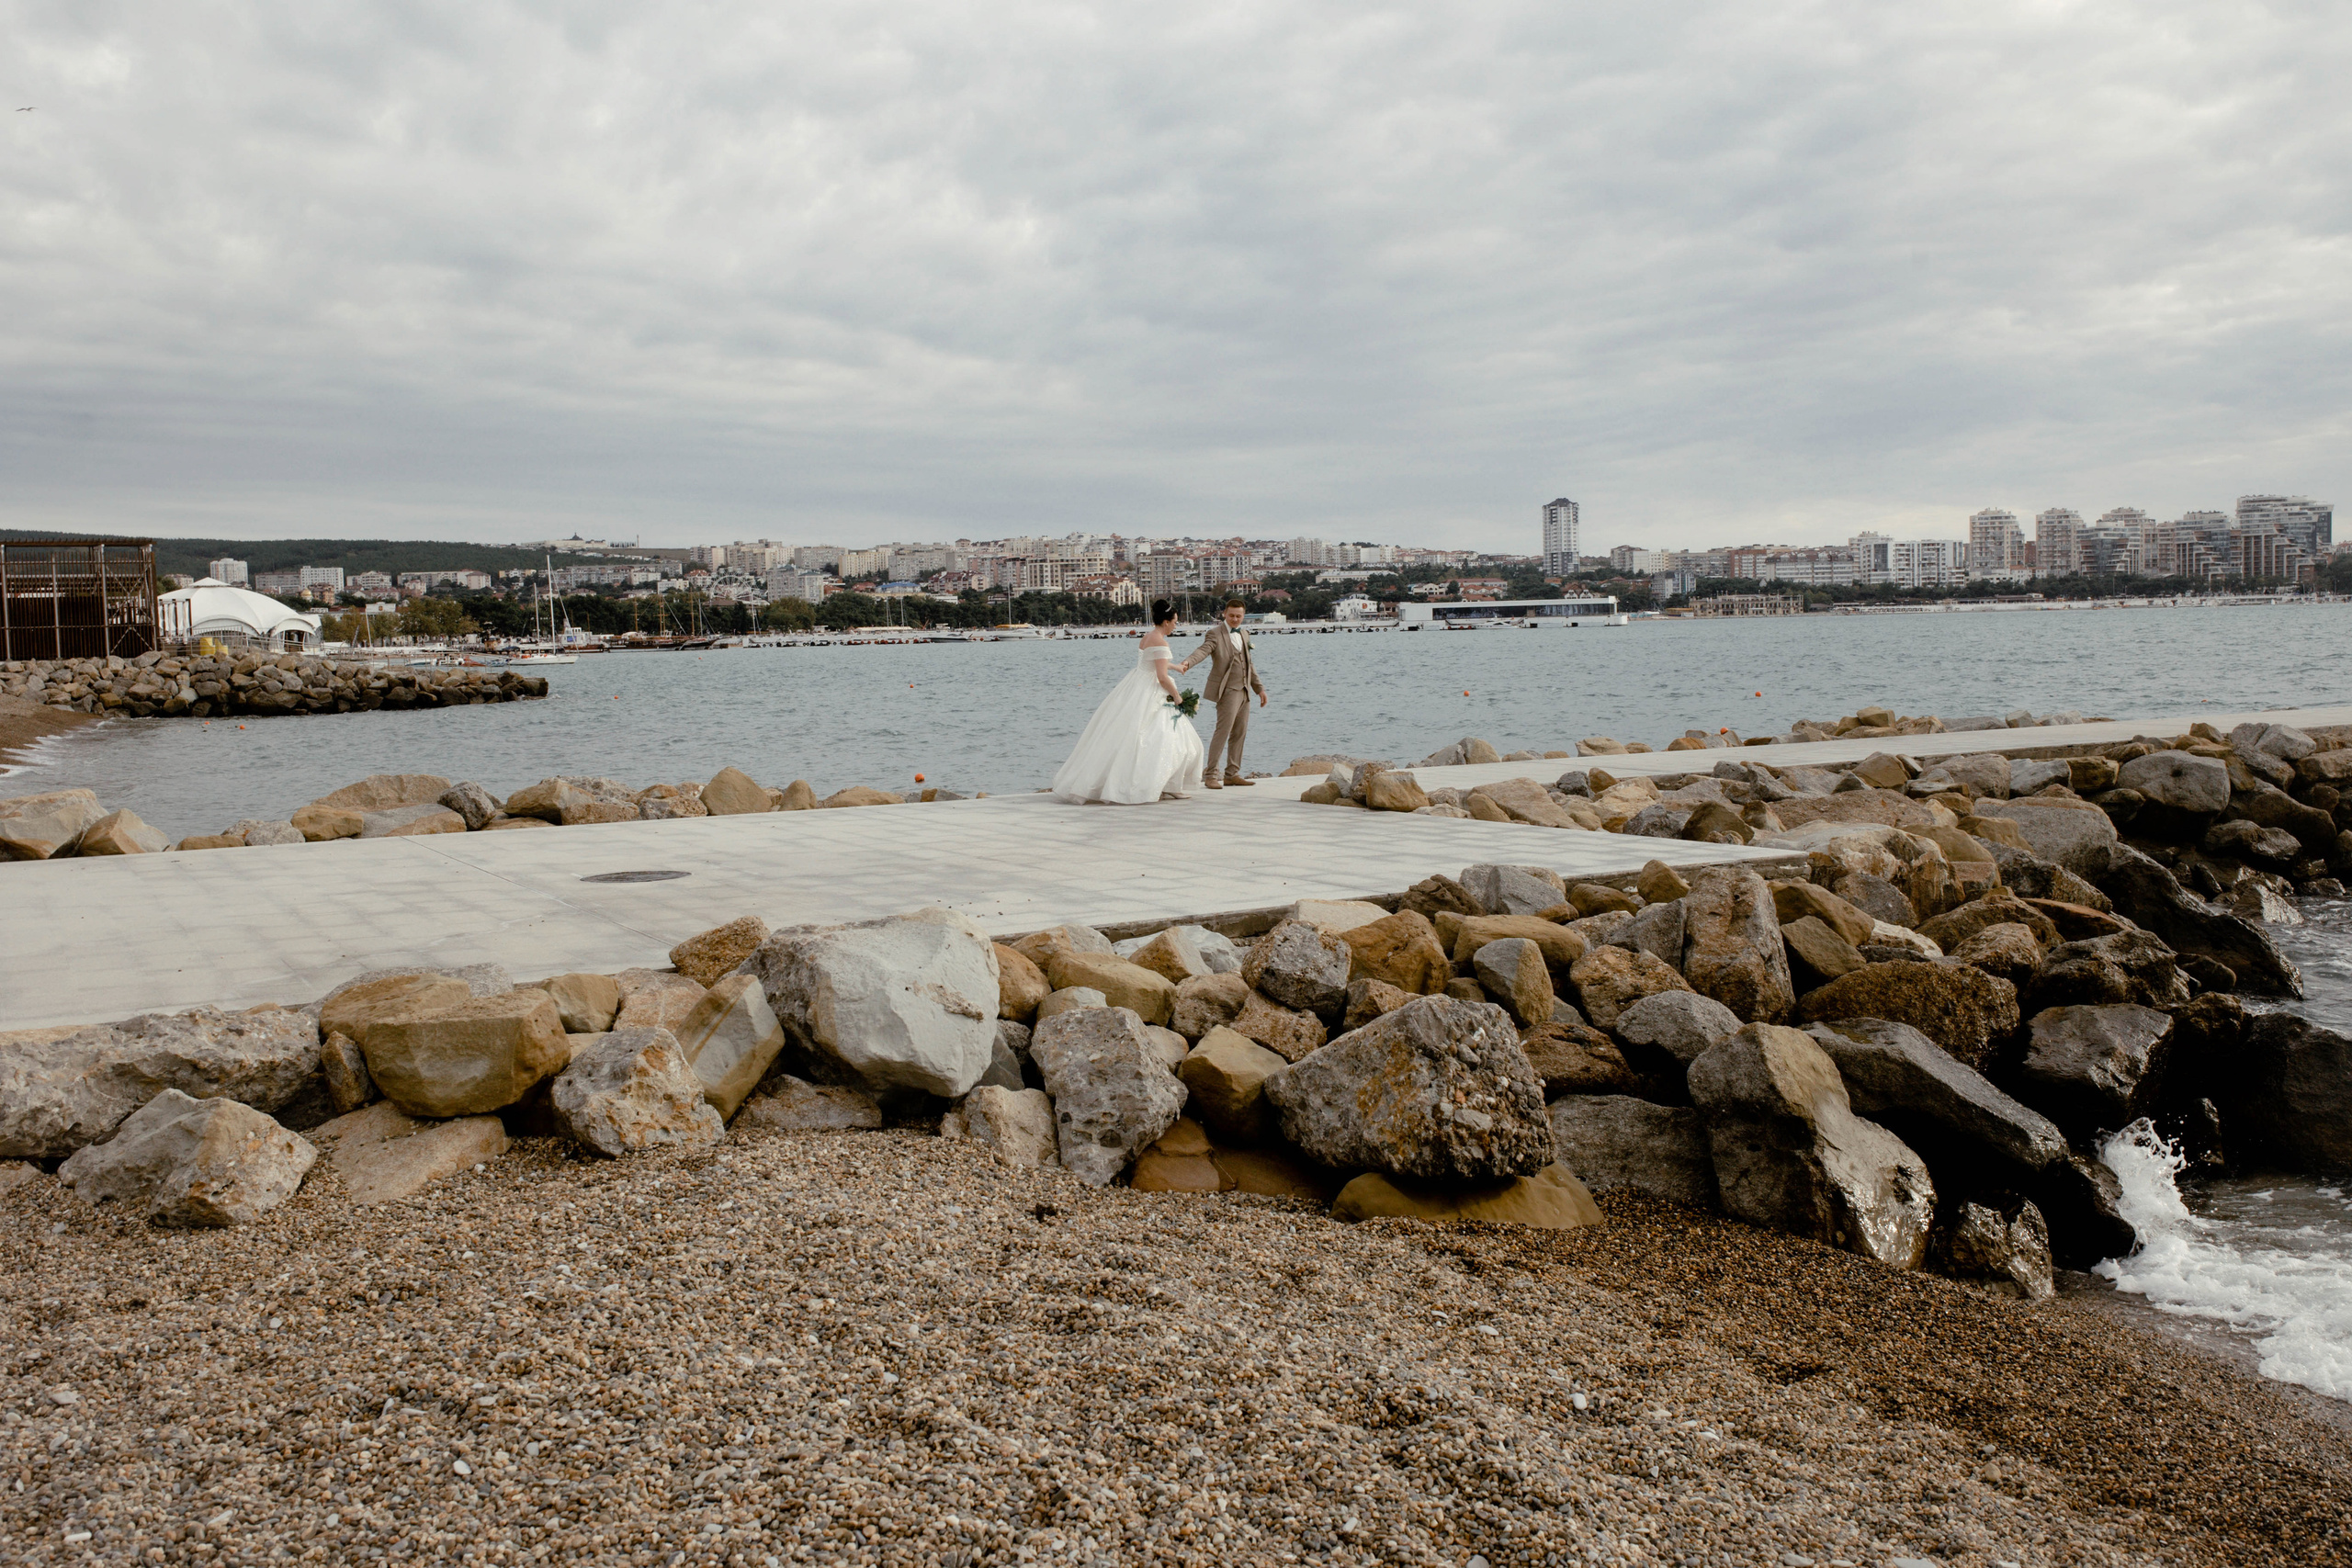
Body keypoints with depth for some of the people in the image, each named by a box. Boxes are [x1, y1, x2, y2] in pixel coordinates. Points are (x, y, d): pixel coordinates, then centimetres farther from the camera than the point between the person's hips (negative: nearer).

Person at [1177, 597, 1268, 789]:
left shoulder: (1244, 635, 16)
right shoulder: (1215, 633, -8)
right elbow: (1203, 650, -26)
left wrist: (1259, 688, 21)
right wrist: (1187, 663, -45)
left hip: (1244, 691, 8)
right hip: (1227, 690, -8)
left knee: (1239, 734, 9)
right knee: (1223, 731, -12)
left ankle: (1232, 774, 16)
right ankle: (1210, 774, -8)